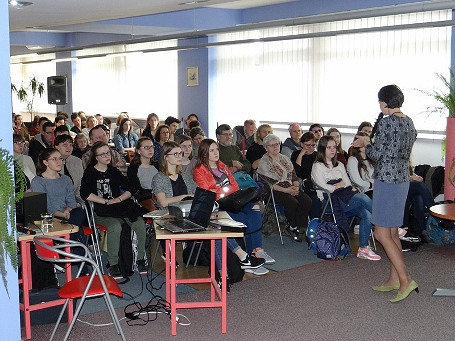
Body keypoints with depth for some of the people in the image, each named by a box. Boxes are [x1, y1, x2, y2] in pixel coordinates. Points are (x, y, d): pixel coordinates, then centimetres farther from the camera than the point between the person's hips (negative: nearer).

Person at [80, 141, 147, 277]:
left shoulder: (114, 171, 20)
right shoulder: (90, 172, 6)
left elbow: (129, 190, 16)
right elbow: (85, 194, -9)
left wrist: (118, 199, -4)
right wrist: (106, 202, -10)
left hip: (119, 207, 4)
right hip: (100, 212, -4)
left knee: (140, 224, -24)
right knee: (115, 227, -36)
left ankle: (140, 259, -12)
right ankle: (113, 264, -24)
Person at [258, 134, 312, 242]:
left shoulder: (285, 158, 19)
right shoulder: (264, 162, -2)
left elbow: (294, 176, 17)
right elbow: (268, 184, -11)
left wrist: (296, 186, -5)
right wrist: (286, 190, -17)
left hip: (290, 188, 6)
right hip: (275, 191, -6)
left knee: (307, 201, -19)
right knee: (292, 202, -31)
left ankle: (300, 227, -9)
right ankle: (293, 226, -8)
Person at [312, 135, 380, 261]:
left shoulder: (339, 165, 29)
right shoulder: (318, 166, 8)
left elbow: (349, 184, 21)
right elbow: (323, 188, -5)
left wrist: (352, 189, -2)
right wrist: (339, 185, 5)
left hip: (347, 196, 6)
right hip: (331, 200, -6)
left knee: (366, 214, -23)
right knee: (363, 198, -29)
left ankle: (363, 249, -20)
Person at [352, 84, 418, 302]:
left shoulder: (386, 122, -16)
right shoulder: (408, 122, 10)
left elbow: (376, 154, -14)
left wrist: (366, 143, 4)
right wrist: (371, 143, 19)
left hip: (387, 180, -9)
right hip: (403, 179, 9)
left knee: (382, 234, -4)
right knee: (392, 232, 15)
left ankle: (406, 280, -8)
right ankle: (394, 279, 21)